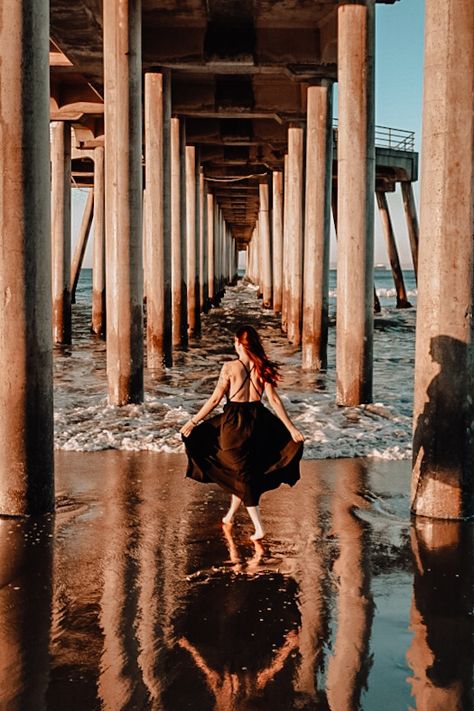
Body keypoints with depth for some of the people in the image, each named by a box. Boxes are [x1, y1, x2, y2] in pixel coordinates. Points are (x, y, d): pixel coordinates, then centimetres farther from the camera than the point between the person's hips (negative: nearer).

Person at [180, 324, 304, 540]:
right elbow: (274, 400, -3)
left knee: (241, 473, 6)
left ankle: (258, 528, 1)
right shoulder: (263, 368, -2)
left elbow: (215, 399, -10)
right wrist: (291, 428, 2)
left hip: (234, 421, -4)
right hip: (257, 420, 4)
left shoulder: (230, 367, -11)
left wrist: (193, 421, -2)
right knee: (242, 470, 24)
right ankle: (230, 514, 39)